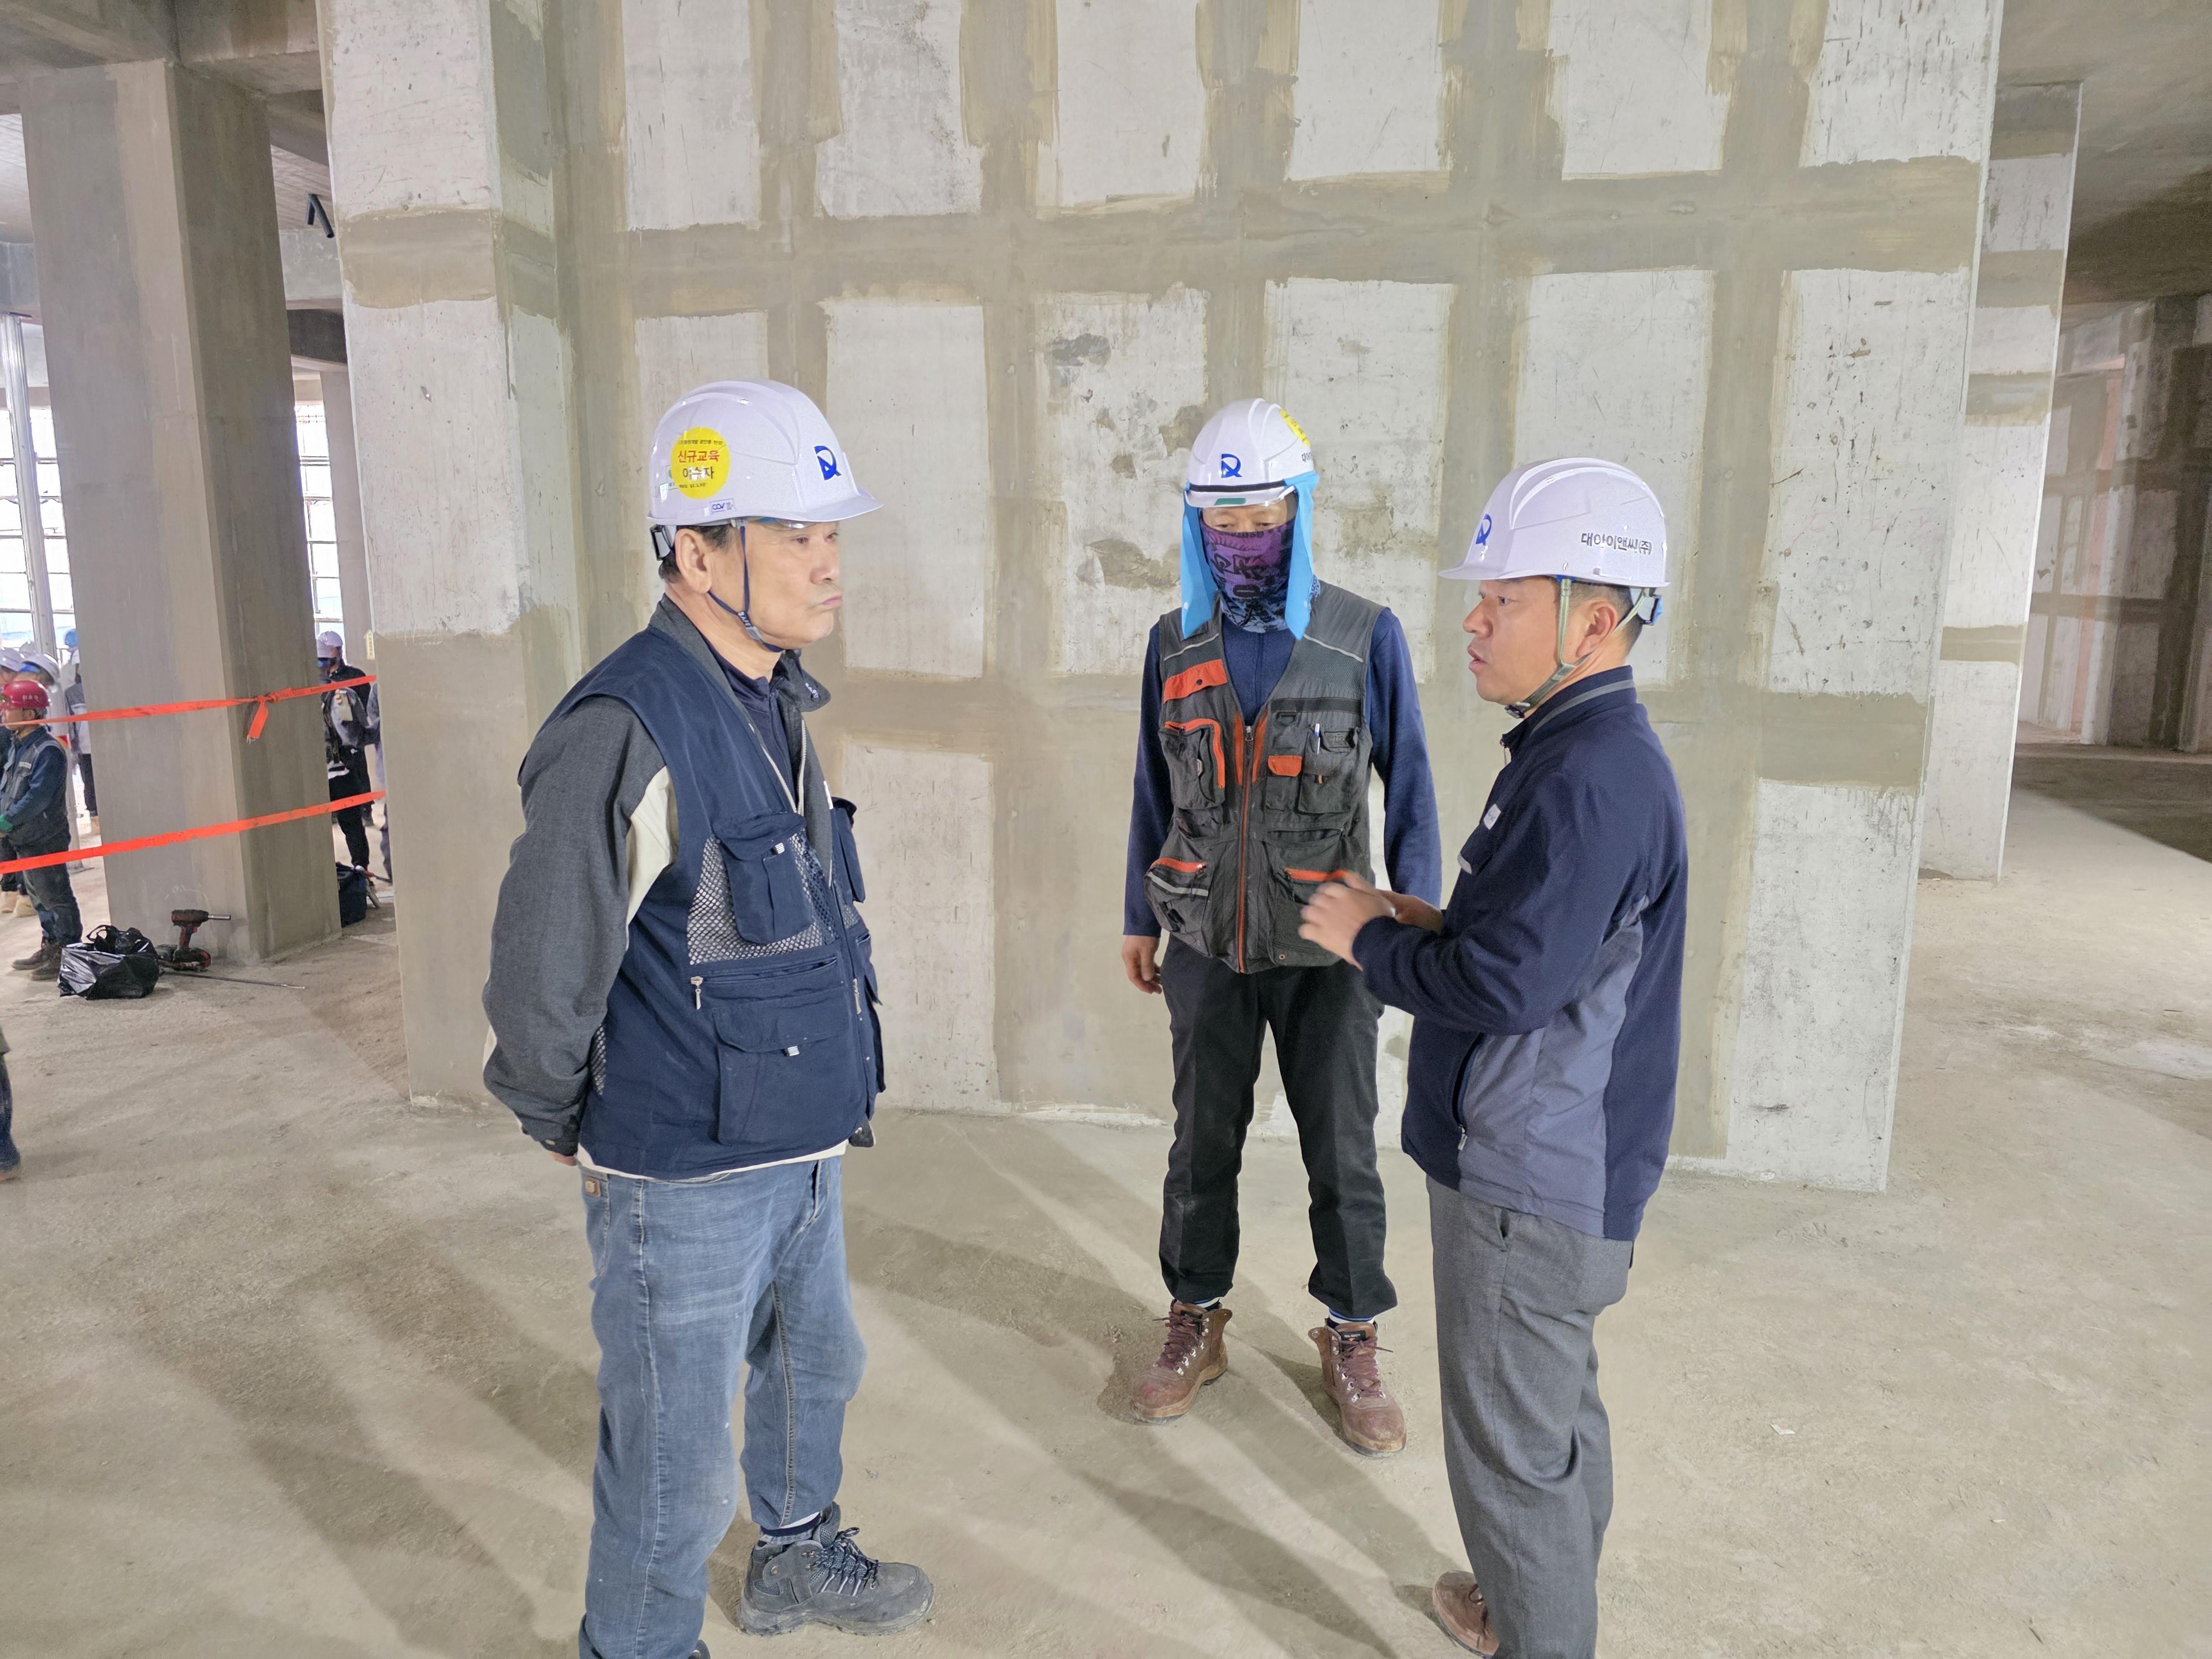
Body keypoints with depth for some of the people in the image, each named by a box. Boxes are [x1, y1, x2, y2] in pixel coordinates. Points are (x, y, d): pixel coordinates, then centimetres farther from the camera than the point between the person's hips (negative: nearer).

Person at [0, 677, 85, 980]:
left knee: (56, 898, -2)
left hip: (44, 841, -9)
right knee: (39, 897, 18)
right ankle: (50, 947, 29)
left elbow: (38, 796, -25)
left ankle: (68, 956, 5)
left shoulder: (48, 750, -18)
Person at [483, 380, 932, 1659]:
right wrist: (579, 1132, -3)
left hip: (804, 1153, 9)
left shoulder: (776, 704, 4)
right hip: (689, 1181, -9)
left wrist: (827, 1111, 16)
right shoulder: (628, 732, -25)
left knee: (815, 1368, 27)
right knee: (677, 1459, 10)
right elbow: (541, 980, -19)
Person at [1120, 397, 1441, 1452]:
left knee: (1342, 1153, 10)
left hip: (1326, 952, -2)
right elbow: (1154, 791, 10)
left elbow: (1409, 792, -2)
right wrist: (1140, 919, 12)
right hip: (1205, 947, 2)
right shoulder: (1175, 643, 1)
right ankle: (1196, 1325, 34)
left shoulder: (1366, 640, -8)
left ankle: (1351, 1343, 30)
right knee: (1202, 1146, 14)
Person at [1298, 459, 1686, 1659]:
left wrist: (1369, 941, -13)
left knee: (1512, 1439, 6)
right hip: (1550, 1161, 11)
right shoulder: (1583, 752, 8)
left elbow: (1499, 982, -29)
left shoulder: (1593, 779, -25)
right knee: (1554, 1404, 26)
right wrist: (1428, 925, 4)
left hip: (1531, 1181, -11)